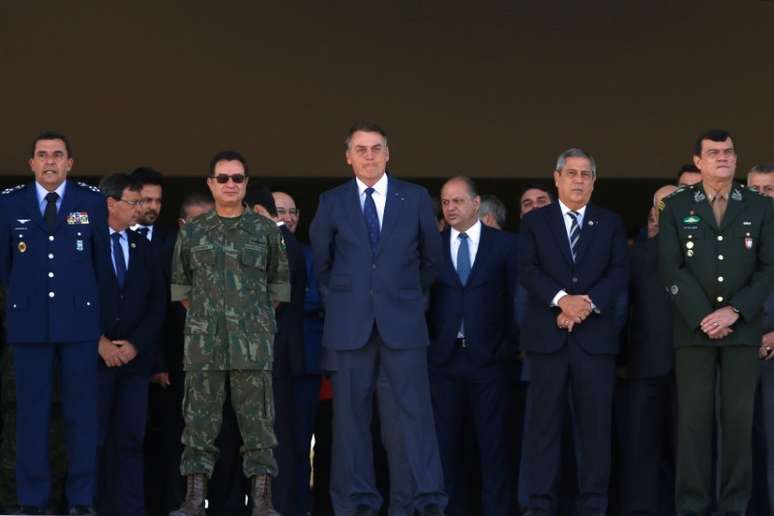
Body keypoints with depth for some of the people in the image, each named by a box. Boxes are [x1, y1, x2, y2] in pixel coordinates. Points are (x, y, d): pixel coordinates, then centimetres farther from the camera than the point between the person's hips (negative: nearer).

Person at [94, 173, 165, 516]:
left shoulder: (143, 248, 15)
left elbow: (157, 303, 11)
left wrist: (135, 344, -3)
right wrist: (100, 343, -10)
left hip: (135, 356, 4)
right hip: (95, 356, -4)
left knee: (130, 439, 0)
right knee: (93, 439, -4)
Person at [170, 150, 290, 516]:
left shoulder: (265, 231, 6)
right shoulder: (191, 232, 9)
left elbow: (279, 283, 12)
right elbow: (180, 284, 17)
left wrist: (258, 318, 11)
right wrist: (203, 314, 12)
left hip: (253, 345, -1)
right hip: (203, 344, 1)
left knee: (257, 419, -2)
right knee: (200, 418, 0)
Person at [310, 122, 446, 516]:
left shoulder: (415, 198, 5)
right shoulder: (331, 202, 5)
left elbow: (432, 257, 16)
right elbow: (320, 261, 15)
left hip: (402, 321, -1)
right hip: (350, 323, 1)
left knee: (413, 411, -6)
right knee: (351, 414, 1)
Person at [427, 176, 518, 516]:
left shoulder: (504, 244, 4)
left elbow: (516, 297, 5)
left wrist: (510, 345, -1)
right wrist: (426, 344, 0)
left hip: (487, 357, -2)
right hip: (444, 357, 2)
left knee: (492, 440, -1)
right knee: (446, 440, 4)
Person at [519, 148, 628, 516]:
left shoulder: (610, 223, 13)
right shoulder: (534, 222, 10)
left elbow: (618, 273, 2)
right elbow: (527, 271, -2)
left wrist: (589, 303, -14)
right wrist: (562, 299, -17)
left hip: (595, 335, 1)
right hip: (547, 334, -1)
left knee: (595, 421, 1)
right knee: (544, 420, -2)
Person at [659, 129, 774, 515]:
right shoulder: (676, 207, 6)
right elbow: (671, 269, -2)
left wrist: (734, 311, -11)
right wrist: (703, 317, -11)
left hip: (743, 328, 1)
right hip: (693, 328, -1)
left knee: (739, 418, 0)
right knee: (694, 418, -2)